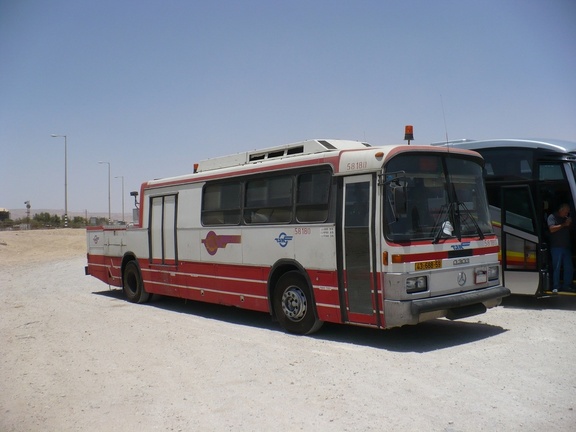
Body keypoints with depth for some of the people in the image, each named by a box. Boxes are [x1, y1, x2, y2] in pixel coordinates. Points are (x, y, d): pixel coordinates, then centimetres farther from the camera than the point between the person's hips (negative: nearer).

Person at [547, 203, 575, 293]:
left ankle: (566, 285, 15)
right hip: (556, 247, -7)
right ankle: (555, 287, 0)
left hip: (566, 247, 7)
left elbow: (570, 229, 23)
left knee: (569, 267, 6)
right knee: (556, 268, -5)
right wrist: (564, 225, -15)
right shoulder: (552, 217, -2)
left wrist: (570, 223, 4)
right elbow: (552, 229, -14)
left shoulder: (566, 218, 18)